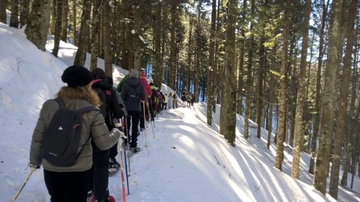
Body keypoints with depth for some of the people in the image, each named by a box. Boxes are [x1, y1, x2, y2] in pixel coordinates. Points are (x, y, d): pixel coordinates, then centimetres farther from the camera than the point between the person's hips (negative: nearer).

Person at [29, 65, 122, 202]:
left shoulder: (49, 106, -8)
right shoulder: (92, 112, -15)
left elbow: (38, 139, -2)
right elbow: (104, 143, -12)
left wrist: (35, 161, 14)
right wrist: (116, 133, 8)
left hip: (51, 169, 3)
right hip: (79, 170, -2)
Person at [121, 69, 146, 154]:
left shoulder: (125, 84, -6)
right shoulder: (140, 84, -4)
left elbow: (122, 96, -11)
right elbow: (143, 97, -5)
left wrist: (126, 99, 10)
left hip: (127, 108, 0)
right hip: (137, 108, 0)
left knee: (126, 126, 15)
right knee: (135, 127, 3)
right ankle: (133, 146, 0)